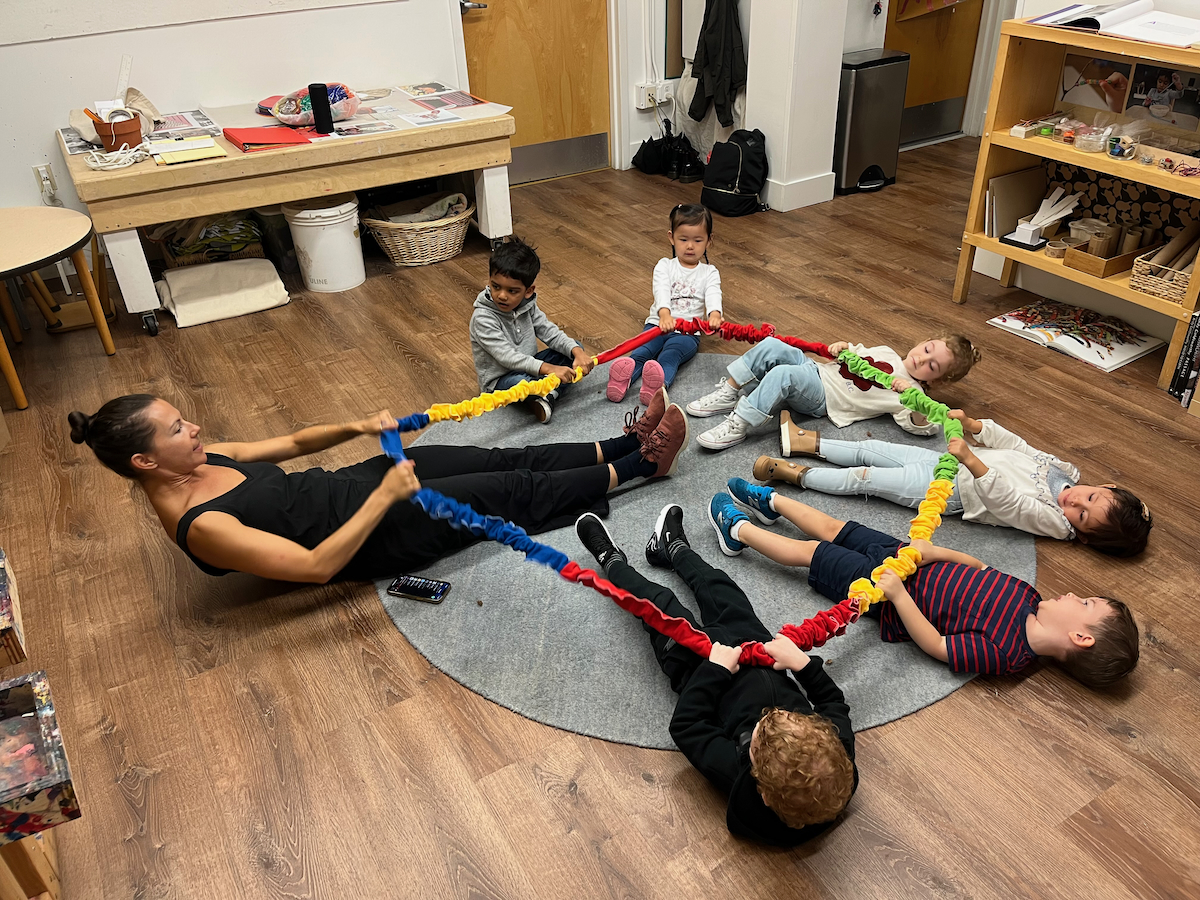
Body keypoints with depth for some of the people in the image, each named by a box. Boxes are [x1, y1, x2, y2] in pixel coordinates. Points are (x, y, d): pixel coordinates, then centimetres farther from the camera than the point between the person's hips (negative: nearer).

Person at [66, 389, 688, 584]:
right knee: (514, 493, -4)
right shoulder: (200, 527, -25)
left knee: (508, 460, 4)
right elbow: (316, 565, -29)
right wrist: (385, 498, -30)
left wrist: (357, 427, -2)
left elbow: (291, 443, 14)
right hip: (370, 535, -8)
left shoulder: (200, 463, 1)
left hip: (351, 484, 8)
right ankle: (639, 465, 10)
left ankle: (626, 443, 14)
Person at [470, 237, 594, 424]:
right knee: (520, 382, -42)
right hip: (499, 379, -8)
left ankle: (545, 398, -21)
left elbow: (549, 332, -4)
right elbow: (507, 356, -32)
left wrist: (577, 351, -24)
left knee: (575, 347, -4)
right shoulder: (483, 318, -25)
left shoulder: (527, 305, -2)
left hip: (527, 366, 8)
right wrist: (549, 369, -42)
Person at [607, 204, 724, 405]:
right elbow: (661, 291, -10)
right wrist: (665, 314, -34)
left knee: (671, 353, -35)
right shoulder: (665, 266, 10)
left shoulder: (709, 273, 11)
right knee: (643, 350, -29)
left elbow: (713, 295, -10)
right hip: (659, 323, 2)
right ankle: (624, 377, -58)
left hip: (688, 331, -2)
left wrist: (714, 315, -36)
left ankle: (660, 383, -65)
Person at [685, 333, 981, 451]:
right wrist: (842, 346, 6)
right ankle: (728, 395, -8)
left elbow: (926, 426, -18)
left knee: (781, 374, -35)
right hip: (815, 368, 7)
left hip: (821, 397, -7)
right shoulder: (886, 353, 19)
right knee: (771, 347, -18)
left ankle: (739, 426, -28)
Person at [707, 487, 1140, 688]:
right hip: (909, 559, 6)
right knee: (832, 528, 16)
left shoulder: (1001, 655, -28)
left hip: (884, 589, -6)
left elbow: (934, 644, -26)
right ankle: (770, 499, 40)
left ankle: (737, 528, 25)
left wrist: (898, 593, -32)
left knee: (809, 550, 3)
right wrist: (931, 551, -9)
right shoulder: (1028, 598, -7)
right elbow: (980, 568, 4)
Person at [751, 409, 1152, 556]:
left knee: (863, 478, -12)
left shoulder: (1054, 522, -18)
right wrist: (971, 424, -6)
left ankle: (791, 472, -2)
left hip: (950, 491, -7)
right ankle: (812, 443, 21)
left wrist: (971, 460, -42)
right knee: (869, 449, 6)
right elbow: (1015, 446, 7)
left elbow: (1003, 498, -30)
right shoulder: (1065, 471, 2)